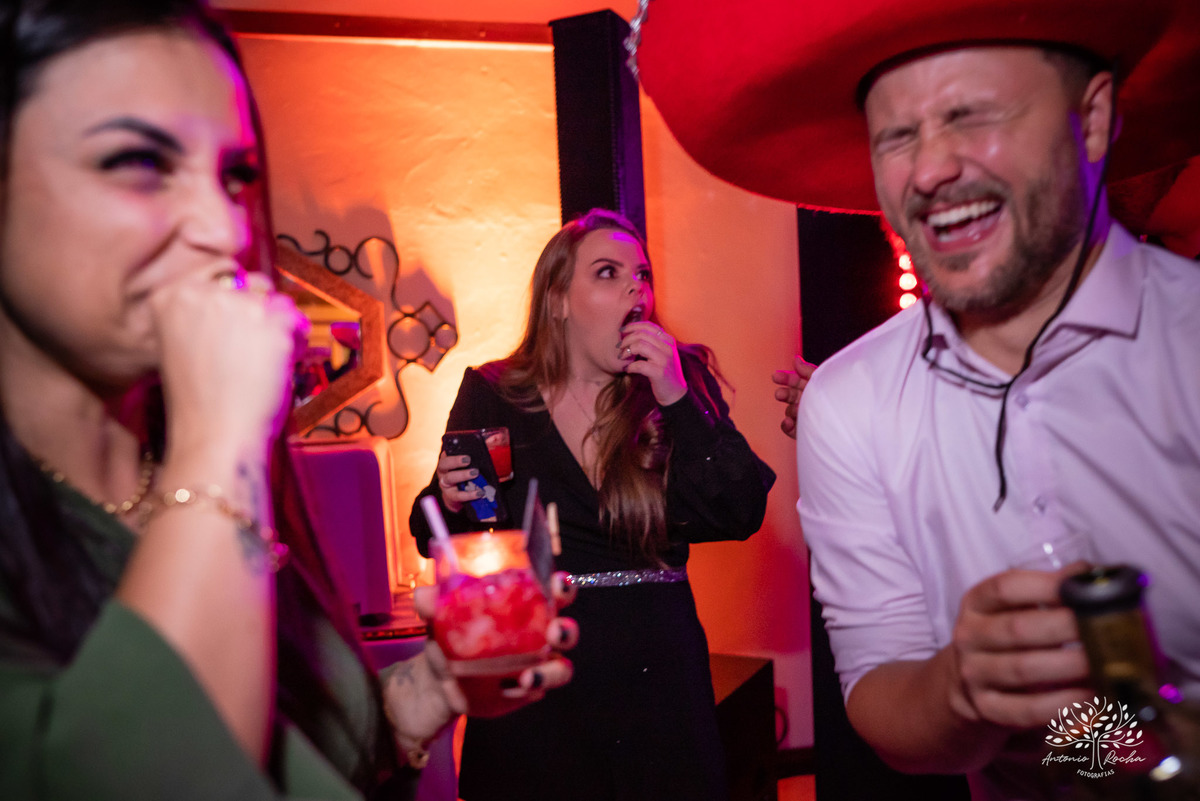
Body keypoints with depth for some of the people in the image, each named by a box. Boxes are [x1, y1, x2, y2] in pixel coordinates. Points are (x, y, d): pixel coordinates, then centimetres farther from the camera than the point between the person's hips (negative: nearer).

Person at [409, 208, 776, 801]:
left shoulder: (682, 382, -1)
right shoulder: (491, 395, -2)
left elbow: (742, 517, -11)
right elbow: (433, 537, 6)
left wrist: (676, 398, -18)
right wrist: (452, 503, -16)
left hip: (657, 670, 1)